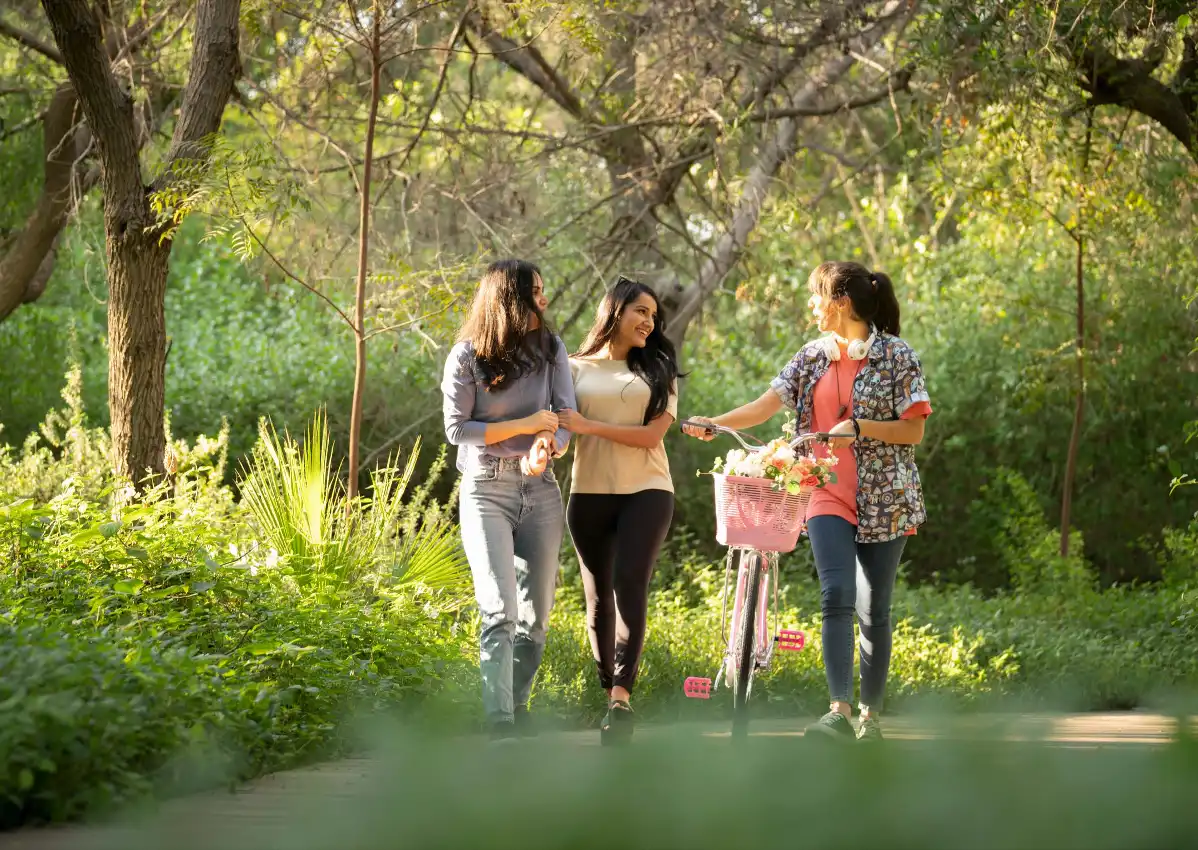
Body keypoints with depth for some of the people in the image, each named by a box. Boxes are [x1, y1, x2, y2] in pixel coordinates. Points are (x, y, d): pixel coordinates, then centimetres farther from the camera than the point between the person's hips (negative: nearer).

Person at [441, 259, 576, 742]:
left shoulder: (550, 350, 6)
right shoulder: (468, 356, -5)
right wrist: (525, 425, -13)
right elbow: (457, 428, -7)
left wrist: (545, 449, -21)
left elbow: (566, 415, 0)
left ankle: (518, 710, 19)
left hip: (539, 489, 4)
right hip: (486, 490, -4)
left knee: (536, 613, 6)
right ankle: (499, 726, -18)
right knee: (500, 611, -15)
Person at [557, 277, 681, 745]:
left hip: (646, 491, -1)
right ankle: (609, 693, 15)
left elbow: (652, 434, -2)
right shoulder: (577, 368, 9)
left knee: (629, 583, -17)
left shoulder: (657, 371, 8)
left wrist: (588, 426, -11)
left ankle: (622, 695, -23)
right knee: (598, 596, 5)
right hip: (589, 494, 1)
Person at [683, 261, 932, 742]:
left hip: (884, 500, -2)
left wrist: (859, 427, -18)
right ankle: (839, 711, -24)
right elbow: (766, 405, 2)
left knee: (874, 609, 4)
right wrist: (716, 423, -13)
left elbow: (914, 431, -6)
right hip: (829, 498, 2)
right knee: (836, 598, -15)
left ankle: (870, 715, 15)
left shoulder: (896, 356, -3)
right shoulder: (813, 357, 9)